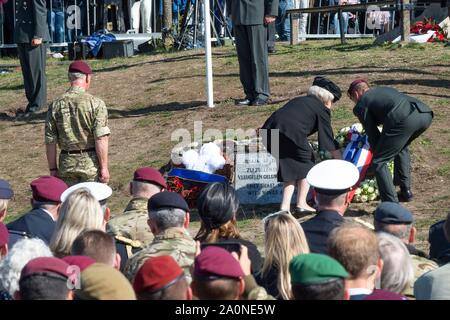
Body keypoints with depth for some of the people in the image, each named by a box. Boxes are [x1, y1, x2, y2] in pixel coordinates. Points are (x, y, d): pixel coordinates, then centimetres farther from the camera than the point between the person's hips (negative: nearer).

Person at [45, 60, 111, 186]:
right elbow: (101, 139, -15)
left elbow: (50, 141, 2)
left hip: (66, 164, 3)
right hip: (91, 162, -3)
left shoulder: (56, 105, 1)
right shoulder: (95, 103, -10)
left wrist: (53, 169, 10)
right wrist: (104, 167, -10)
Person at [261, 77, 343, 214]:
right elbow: (329, 140, 14)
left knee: (289, 168, 19)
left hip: (269, 129, 6)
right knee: (306, 165, 16)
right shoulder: (322, 109, 14)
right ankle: (301, 204, 13)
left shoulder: (298, 100, 34)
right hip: (291, 133, -6)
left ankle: (285, 207, 11)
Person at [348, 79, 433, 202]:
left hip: (403, 119, -7)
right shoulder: (384, 90, 39)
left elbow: (372, 134, 17)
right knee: (401, 147, 35)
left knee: (379, 162, 6)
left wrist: (378, 153, 32)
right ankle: (406, 191, 36)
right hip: (425, 114, 8)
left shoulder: (361, 105, 18)